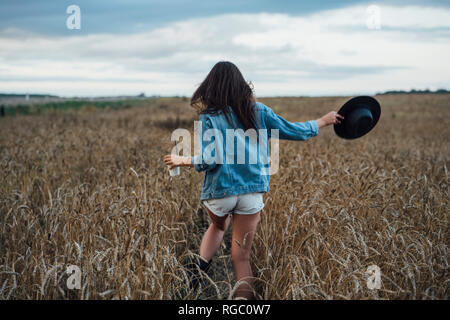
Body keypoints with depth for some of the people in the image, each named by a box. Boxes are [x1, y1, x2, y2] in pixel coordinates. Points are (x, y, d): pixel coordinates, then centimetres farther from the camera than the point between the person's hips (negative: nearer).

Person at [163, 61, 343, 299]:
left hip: (219, 192, 0)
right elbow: (293, 131, 8)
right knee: (242, 256, 9)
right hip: (251, 192, 1)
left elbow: (210, 159, -14)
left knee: (219, 226, 33)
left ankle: (198, 271, 17)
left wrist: (182, 161, 3)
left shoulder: (208, 117, -6)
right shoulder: (258, 111, 2)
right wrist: (324, 121, 22)